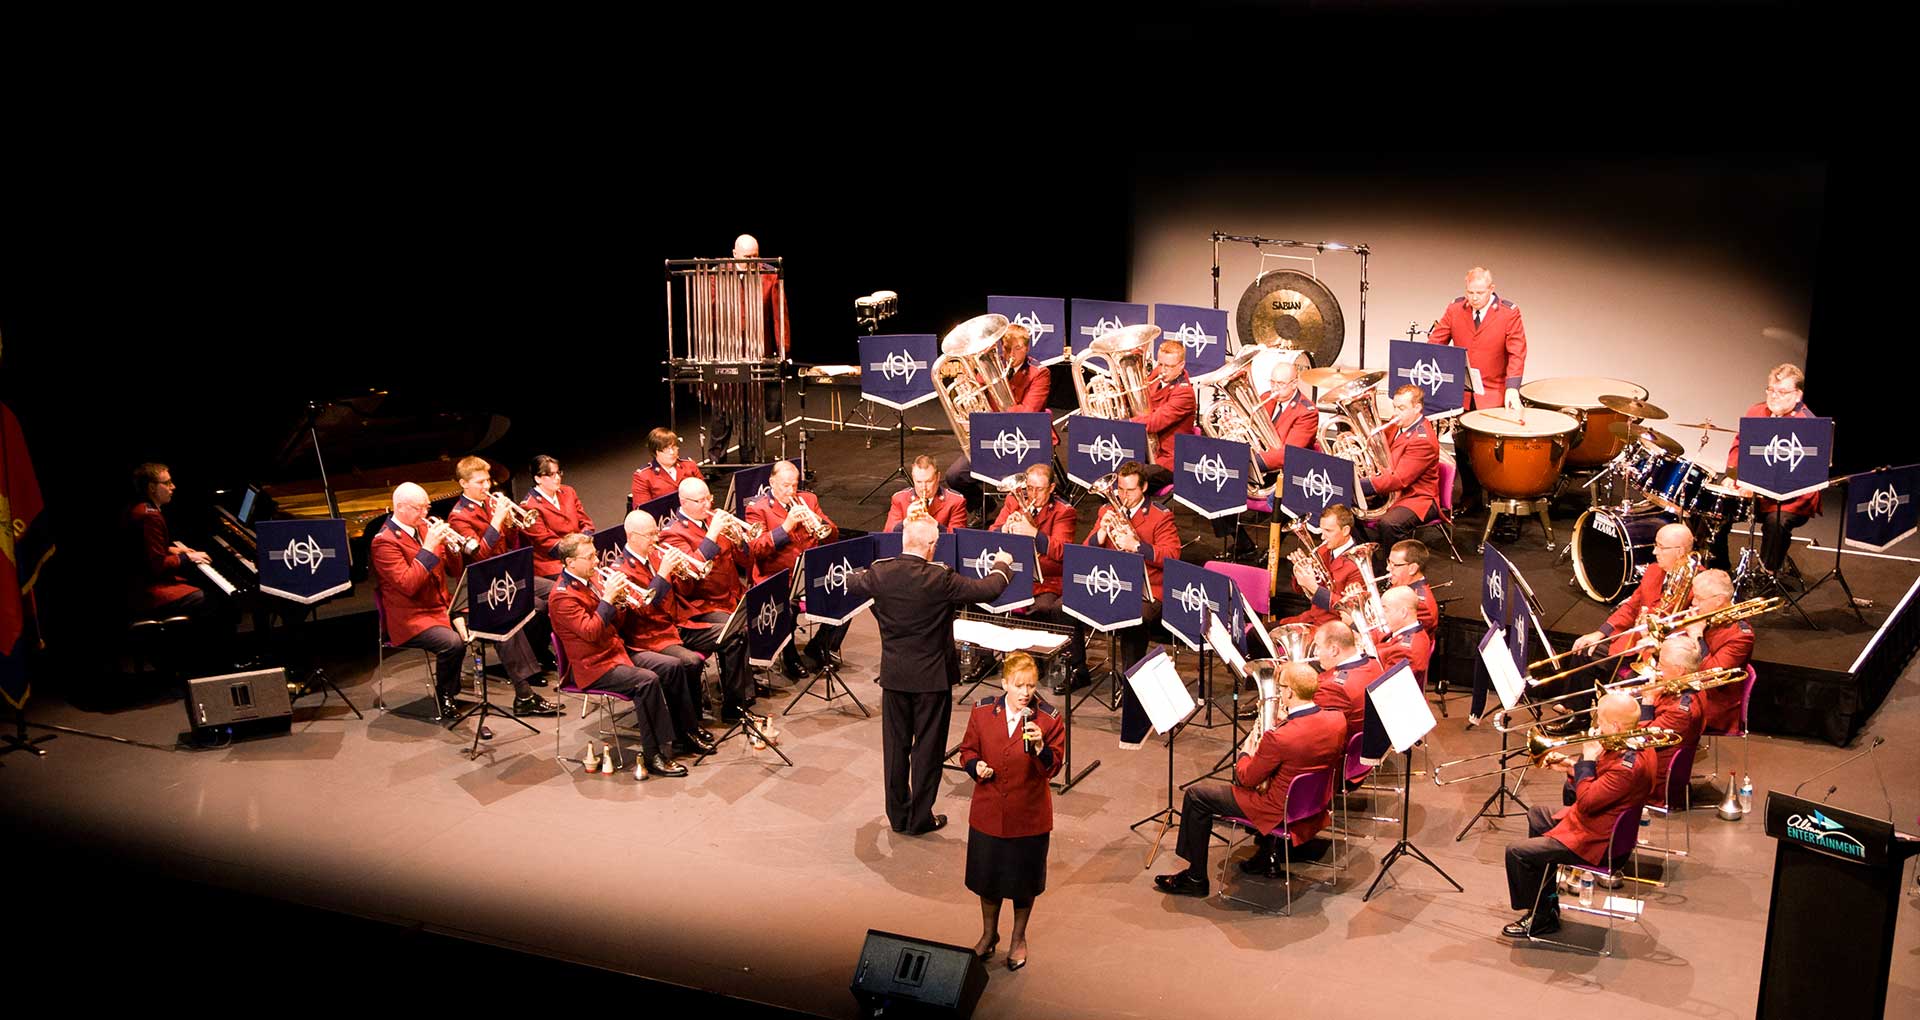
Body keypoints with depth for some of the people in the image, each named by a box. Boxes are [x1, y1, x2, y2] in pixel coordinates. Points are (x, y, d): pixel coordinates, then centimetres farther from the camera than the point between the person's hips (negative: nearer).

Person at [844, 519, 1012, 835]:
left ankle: (898, 815, 24)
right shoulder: (940, 578, -21)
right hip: (932, 676, -4)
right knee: (928, 747, 9)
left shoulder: (880, 572, -9)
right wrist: (1002, 565, 8)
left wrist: (861, 573, 35)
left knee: (895, 744, 14)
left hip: (894, 674, 4)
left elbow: (849, 583, 12)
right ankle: (920, 818, 16)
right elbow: (988, 590, -13)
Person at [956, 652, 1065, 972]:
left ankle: (1018, 938, 37)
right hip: (988, 812, 2)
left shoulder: (1048, 718, -12)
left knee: (1024, 880, 14)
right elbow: (968, 750, 6)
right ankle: (989, 934, 41)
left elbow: (1053, 768, -14)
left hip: (1028, 816, -2)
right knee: (987, 876, 17)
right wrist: (975, 766, -15)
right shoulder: (982, 712, -6)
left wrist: (1039, 747, -33)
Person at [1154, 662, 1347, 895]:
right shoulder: (1338, 721, -12)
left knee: (1196, 796, 3)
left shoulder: (1279, 737, -31)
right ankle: (1268, 854, 37)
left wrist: (1245, 754, 6)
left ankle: (1195, 878, 13)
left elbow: (1247, 778, -15)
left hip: (1281, 814, -7)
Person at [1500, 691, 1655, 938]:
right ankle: (1548, 899, 36)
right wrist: (1572, 767, 0)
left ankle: (1541, 919, 7)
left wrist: (1587, 761, -20)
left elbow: (1586, 803, -30)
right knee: (1536, 814, 31)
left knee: (1517, 852, -13)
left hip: (1595, 842, -11)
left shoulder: (1630, 765, -34)